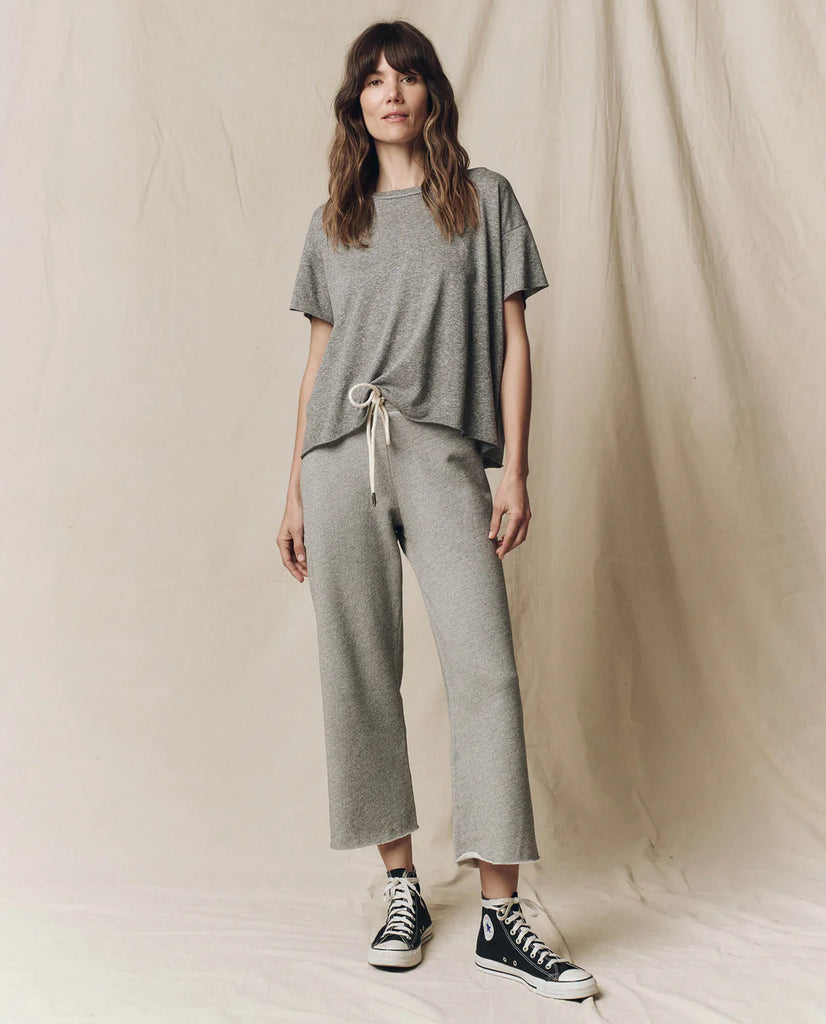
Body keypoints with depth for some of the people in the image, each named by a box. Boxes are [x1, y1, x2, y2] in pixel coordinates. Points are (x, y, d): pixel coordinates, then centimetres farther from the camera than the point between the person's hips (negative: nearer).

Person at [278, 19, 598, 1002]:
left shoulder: (485, 199, 11)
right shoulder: (332, 221, 17)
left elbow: (512, 341, 7)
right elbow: (319, 358, 16)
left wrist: (515, 471, -2)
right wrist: (294, 491, 11)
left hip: (443, 454, -2)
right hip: (341, 455, 3)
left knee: (484, 668, -12)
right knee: (360, 672, 1)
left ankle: (500, 917, -4)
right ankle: (401, 887, 14)